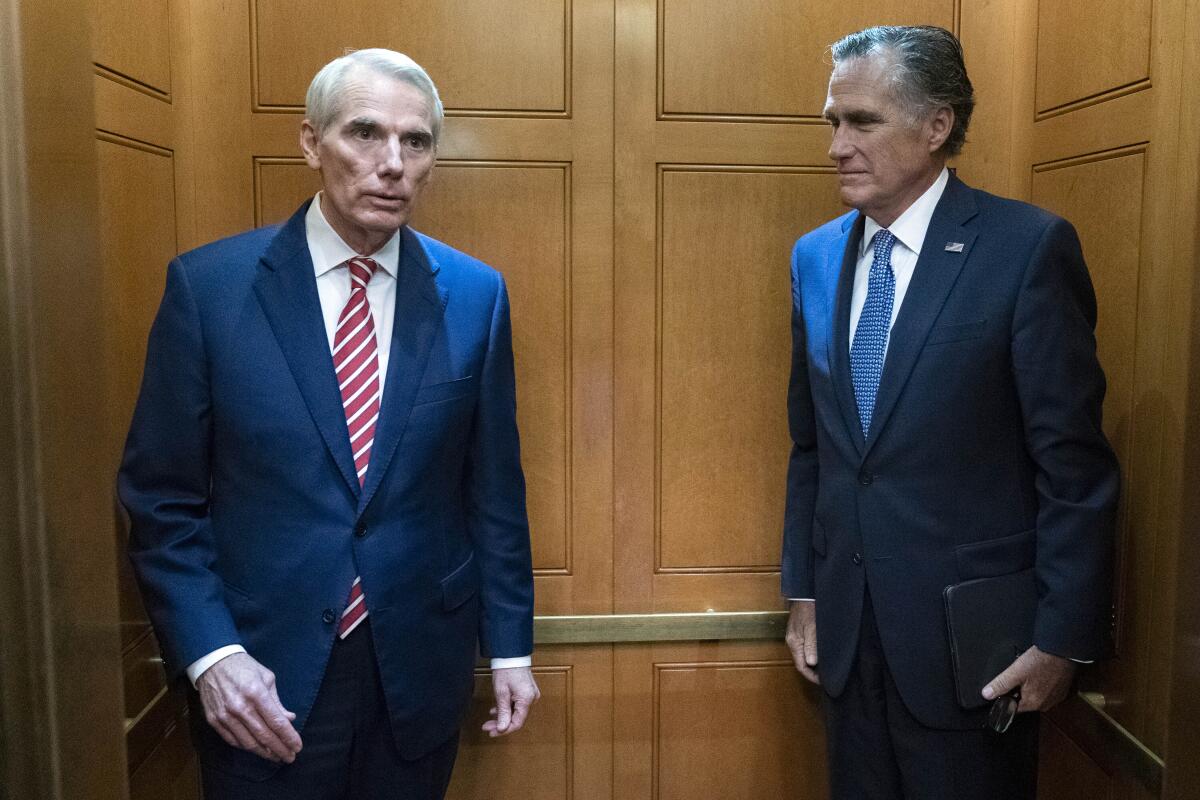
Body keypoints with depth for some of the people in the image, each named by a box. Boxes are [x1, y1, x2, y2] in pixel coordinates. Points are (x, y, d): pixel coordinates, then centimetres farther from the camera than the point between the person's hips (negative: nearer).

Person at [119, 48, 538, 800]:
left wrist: (510, 645, 5)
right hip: (263, 676, -1)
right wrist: (210, 653, -12)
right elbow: (162, 495, -3)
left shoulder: (475, 294, -3)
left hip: (420, 667, 2)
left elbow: (495, 486, 2)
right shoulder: (209, 284, -7)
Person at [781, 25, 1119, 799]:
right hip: (846, 629, 5)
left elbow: (1074, 463, -11)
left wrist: (1064, 636, -11)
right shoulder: (815, 256, 5)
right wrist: (803, 590, 9)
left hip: (970, 634, -4)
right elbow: (810, 448, 9)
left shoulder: (1029, 247, -11)